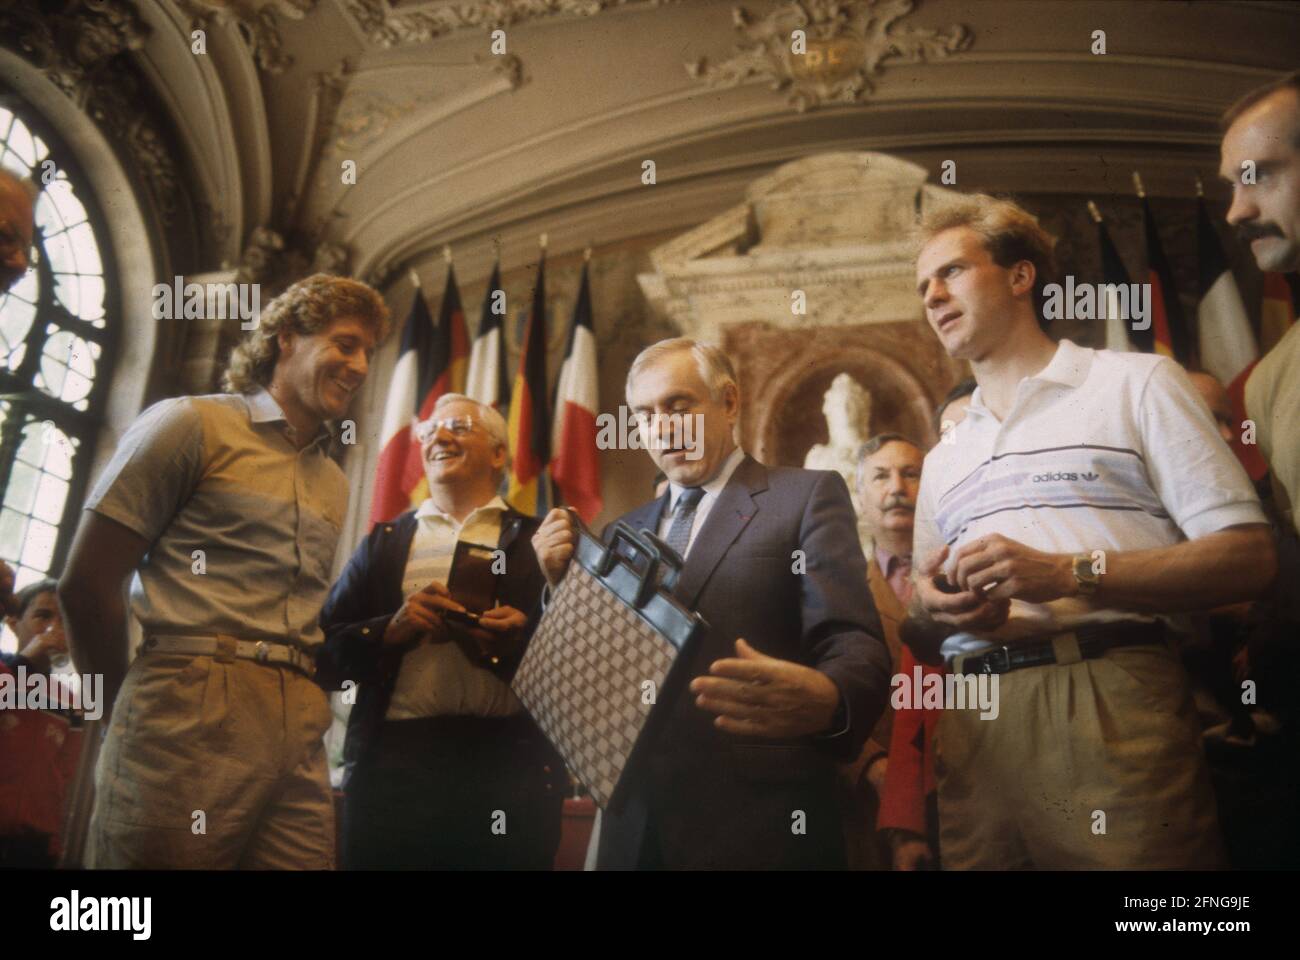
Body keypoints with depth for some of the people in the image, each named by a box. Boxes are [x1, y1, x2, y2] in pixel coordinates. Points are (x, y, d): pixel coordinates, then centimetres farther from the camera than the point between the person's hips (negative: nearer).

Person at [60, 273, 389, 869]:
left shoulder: (334, 484, 22)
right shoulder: (191, 425, 2)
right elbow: (87, 583, 0)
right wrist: (130, 709, 8)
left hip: (300, 739, 6)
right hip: (190, 712, -5)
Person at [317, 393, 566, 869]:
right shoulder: (384, 541, 15)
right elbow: (326, 652, 9)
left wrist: (525, 638, -15)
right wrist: (391, 629, -8)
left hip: (511, 763, -1)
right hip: (394, 761, 1)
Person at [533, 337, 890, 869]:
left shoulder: (809, 496, -2)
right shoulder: (627, 530, 16)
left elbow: (854, 646, -14)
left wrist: (825, 701, -36)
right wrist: (564, 584, -4)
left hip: (757, 824, -5)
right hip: (635, 825, 5)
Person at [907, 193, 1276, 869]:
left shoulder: (1137, 383, 6)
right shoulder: (943, 460, 22)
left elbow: (1248, 558, -4)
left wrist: (1071, 574, -15)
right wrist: (931, 610, -1)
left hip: (1110, 707, -4)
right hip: (974, 727, 5)